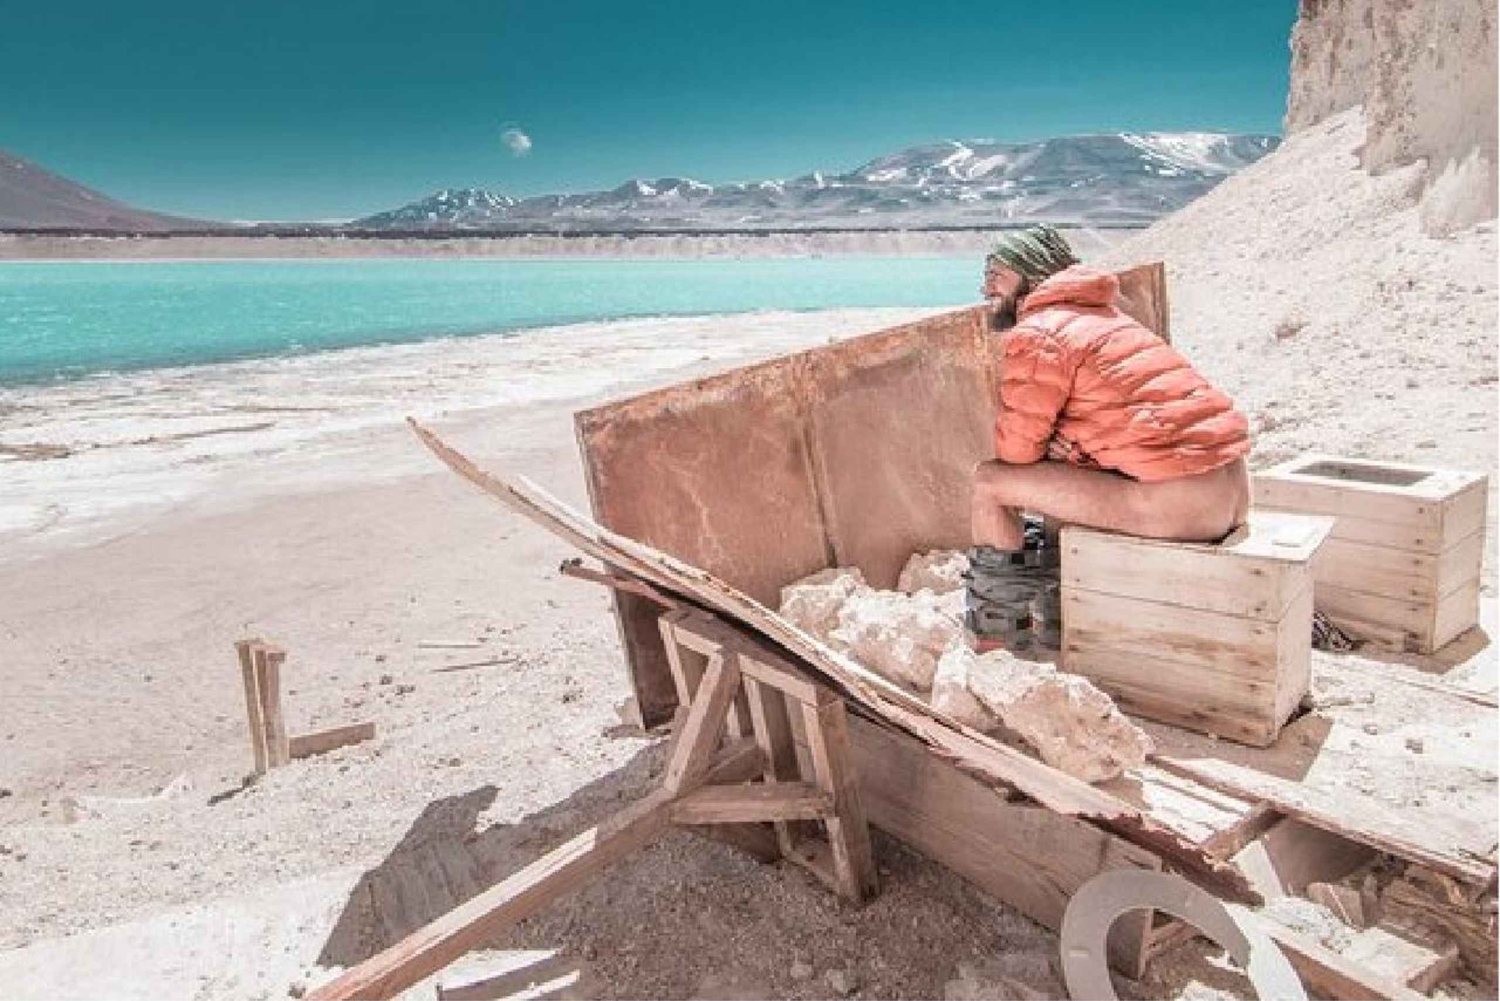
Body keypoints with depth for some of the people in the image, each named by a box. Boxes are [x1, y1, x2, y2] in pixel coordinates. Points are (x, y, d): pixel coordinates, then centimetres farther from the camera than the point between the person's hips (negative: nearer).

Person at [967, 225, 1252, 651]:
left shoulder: (1034, 334, -5)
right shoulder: (1103, 314, 24)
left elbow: (1015, 449, -5)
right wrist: (1059, 443, 9)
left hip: (1177, 504, -10)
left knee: (989, 481, -2)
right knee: (1064, 476, 32)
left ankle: (992, 645, 9)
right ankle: (1054, 621, 34)